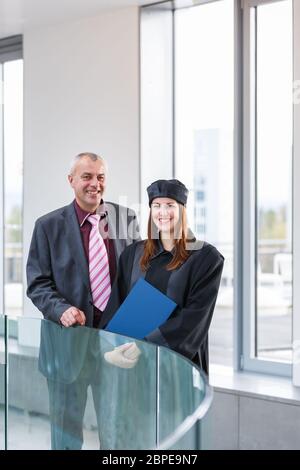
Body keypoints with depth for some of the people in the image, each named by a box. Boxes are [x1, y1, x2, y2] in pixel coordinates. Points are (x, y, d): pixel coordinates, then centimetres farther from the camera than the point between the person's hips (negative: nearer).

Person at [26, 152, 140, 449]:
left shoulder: (127, 219, 3)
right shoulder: (49, 225, -2)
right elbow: (37, 283, -3)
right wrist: (62, 310, -21)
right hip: (69, 340, -2)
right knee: (66, 429, 9)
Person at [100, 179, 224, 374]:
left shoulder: (206, 257, 0)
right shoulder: (132, 254, 13)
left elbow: (196, 314, -8)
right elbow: (116, 306, 11)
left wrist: (149, 341, -16)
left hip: (180, 356, -3)